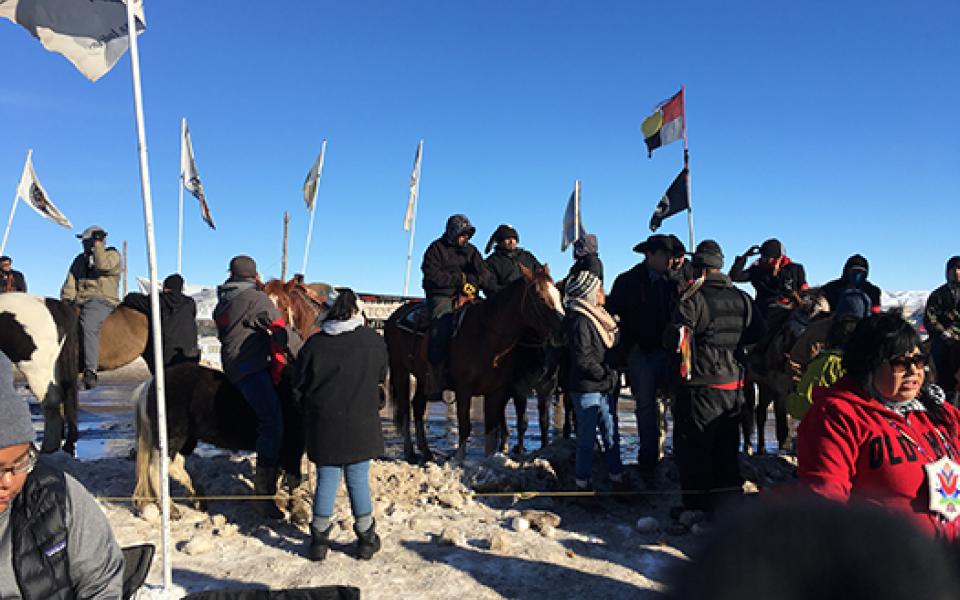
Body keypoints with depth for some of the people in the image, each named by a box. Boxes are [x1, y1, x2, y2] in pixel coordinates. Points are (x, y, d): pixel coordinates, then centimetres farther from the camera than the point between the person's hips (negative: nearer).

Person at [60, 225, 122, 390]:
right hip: (78, 302, 7)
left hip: (101, 301, -7)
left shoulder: (112, 254, 5)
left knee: (88, 327, -34)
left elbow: (103, 265, -19)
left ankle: (90, 372, -39)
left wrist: (97, 243, -10)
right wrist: (66, 302, 4)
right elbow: (69, 286, 20)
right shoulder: (80, 260, 21)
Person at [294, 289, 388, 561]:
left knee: (326, 481, 12)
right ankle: (366, 539, 20)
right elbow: (380, 381, 9)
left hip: (323, 426, 0)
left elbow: (299, 389, 0)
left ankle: (319, 540, 20)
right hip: (362, 425, 0)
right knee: (359, 480, 10)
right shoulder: (375, 341, -5)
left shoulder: (314, 344, -7)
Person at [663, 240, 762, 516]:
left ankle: (696, 506, 11)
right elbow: (757, 334, 14)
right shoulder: (742, 299, 4)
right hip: (733, 384, 6)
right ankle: (728, 504, 23)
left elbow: (674, 338, -18)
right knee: (727, 448, 16)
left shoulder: (693, 299, -14)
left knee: (693, 449, 6)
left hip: (700, 385, -6)